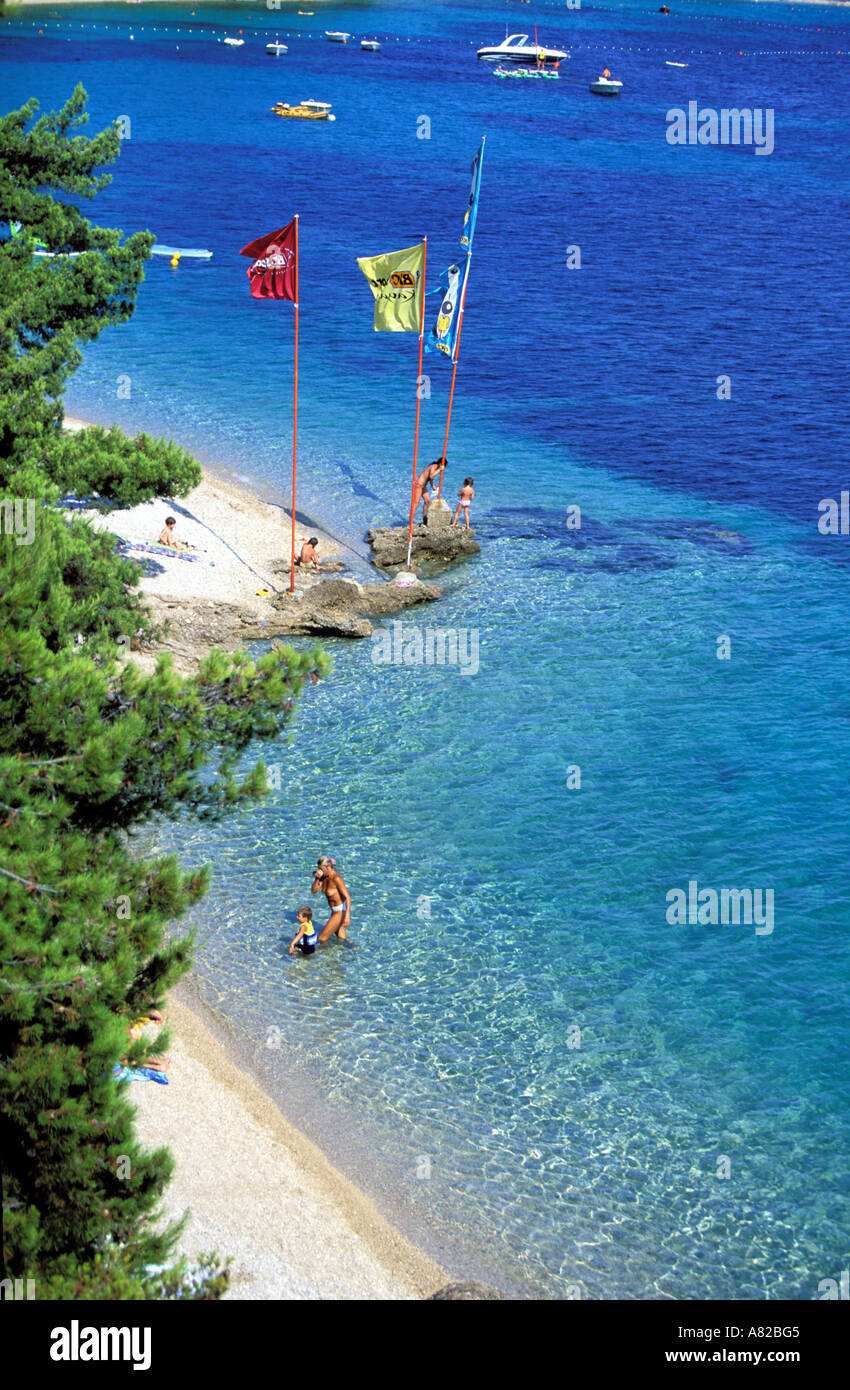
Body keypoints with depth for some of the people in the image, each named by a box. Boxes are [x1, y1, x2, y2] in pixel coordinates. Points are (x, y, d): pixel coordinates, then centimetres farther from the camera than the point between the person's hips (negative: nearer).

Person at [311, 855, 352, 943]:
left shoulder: (336, 878, -27)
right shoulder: (324, 876, -2)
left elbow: (348, 897, -32)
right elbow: (314, 891, -1)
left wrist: (347, 916, -41)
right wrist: (317, 878, -19)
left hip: (340, 912, -9)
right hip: (335, 910, 9)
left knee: (321, 939, -3)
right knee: (341, 938, 23)